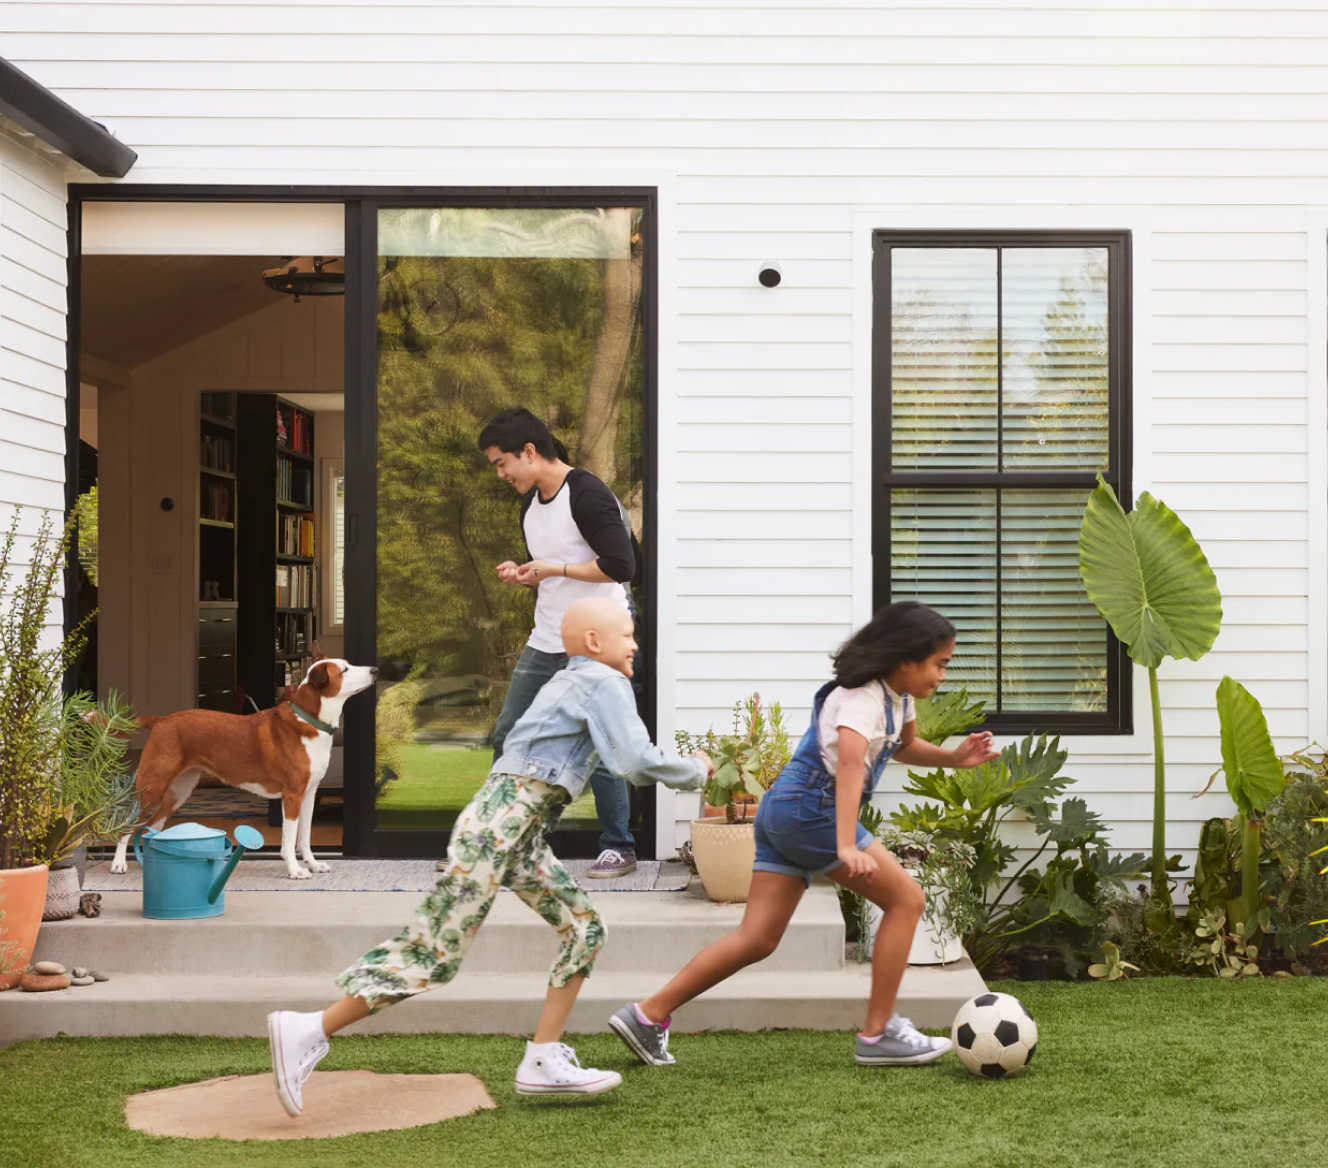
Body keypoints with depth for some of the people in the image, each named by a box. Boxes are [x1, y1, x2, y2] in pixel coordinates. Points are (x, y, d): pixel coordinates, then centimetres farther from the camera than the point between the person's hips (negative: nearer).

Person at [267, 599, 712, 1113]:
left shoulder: (568, 682, 23)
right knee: (436, 950, -11)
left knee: (584, 929, 9)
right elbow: (639, 763, -13)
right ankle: (308, 1031, -10)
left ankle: (543, 1061, 8)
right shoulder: (605, 683, -5)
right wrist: (696, 772, 3)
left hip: (522, 833, 10)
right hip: (499, 823, -10)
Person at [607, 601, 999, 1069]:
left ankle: (647, 1015, 3)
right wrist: (847, 846, -45)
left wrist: (952, 757, 14)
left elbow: (902, 747, 34)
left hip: (781, 812, 10)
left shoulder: (897, 695, 14)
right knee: (906, 899, -4)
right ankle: (878, 1035, 1)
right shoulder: (862, 697, -16)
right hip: (810, 808, -10)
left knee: (758, 939, 5)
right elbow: (849, 763, -32)